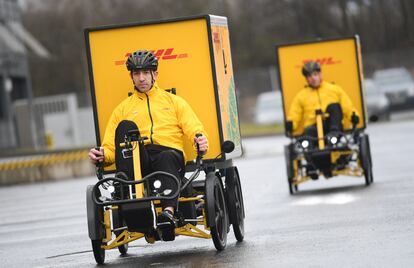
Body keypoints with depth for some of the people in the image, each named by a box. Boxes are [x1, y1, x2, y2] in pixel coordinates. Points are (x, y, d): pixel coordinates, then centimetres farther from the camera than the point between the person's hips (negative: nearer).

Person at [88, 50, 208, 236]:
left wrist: (200, 140, -13)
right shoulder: (123, 108, 28)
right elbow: (110, 146, 19)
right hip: (138, 161, 1)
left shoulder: (174, 101, 26)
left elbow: (194, 129, 12)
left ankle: (169, 210, -62)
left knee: (167, 157, -38)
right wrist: (102, 155, -6)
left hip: (170, 153, -1)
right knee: (126, 126, -27)